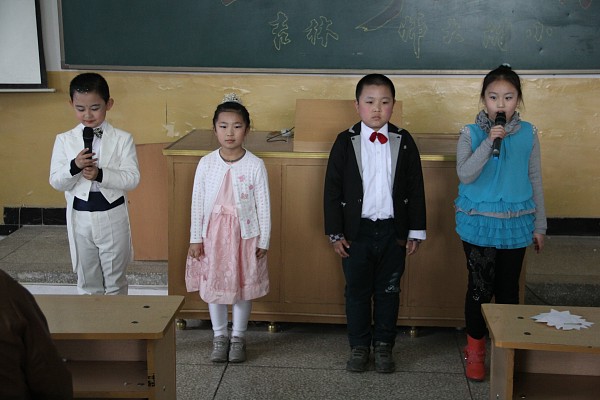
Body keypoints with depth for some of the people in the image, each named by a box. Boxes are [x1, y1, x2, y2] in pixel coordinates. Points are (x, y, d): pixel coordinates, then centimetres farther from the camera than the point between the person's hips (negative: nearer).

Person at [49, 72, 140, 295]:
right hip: (80, 217, 2)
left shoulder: (122, 139, -6)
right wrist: (74, 167, -23)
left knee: (115, 280, 12)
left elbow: (132, 178, -12)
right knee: (87, 282, 14)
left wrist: (100, 174, -26)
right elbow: (56, 182, -3)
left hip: (113, 217, -2)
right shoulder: (64, 140, -1)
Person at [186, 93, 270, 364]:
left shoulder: (255, 165, -10)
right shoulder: (206, 163, -5)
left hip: (245, 235, -1)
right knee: (213, 285, 11)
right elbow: (197, 203, 0)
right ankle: (219, 336, 29)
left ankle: (238, 337, 27)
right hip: (213, 234, 2)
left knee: (244, 286, 10)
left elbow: (263, 205, -5)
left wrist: (263, 241, -4)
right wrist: (195, 238, 0)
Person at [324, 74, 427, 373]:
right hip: (357, 231, -1)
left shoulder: (404, 142, -1)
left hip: (393, 230, 1)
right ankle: (359, 345, 25)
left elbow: (415, 189, 3)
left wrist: (416, 231, 2)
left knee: (388, 291, 12)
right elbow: (332, 189, -2)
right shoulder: (345, 142, -4)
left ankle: (384, 345, 26)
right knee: (357, 290, 10)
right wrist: (335, 233, -4)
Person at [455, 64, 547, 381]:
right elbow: (465, 176, -17)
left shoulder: (528, 134, 1)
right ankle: (475, 349, 21)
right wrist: (489, 142, -26)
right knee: (479, 287, 2)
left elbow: (535, 181, 5)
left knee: (508, 289, 9)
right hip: (479, 224, -2)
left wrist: (539, 225, 6)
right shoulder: (471, 134, -5)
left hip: (516, 225, 2)